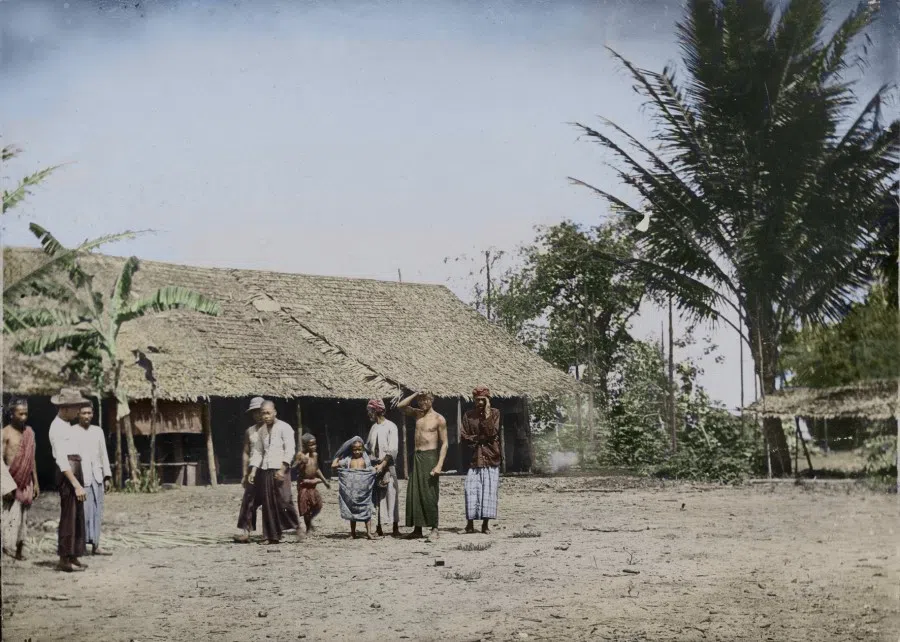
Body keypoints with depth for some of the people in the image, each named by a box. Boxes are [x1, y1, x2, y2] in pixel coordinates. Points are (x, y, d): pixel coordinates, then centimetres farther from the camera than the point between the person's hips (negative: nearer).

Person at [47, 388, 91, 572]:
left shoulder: (67, 426, 17)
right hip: (67, 473, -10)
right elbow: (61, 459, -20)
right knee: (69, 516, -7)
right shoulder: (58, 428, -14)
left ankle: (73, 557, 20)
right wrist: (76, 484, -24)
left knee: (77, 516, 13)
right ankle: (65, 559, -2)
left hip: (75, 471, 10)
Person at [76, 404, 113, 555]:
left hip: (97, 477, 5)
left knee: (97, 512, 5)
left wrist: (107, 477, 11)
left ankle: (95, 545, 9)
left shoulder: (98, 431, 13)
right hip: (80, 477, -5)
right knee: (83, 511, -6)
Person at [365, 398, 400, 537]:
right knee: (376, 498, 4)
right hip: (374, 468, 6)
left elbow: (392, 450, -12)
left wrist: (382, 465, -20)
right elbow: (367, 447, 20)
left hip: (387, 467, -6)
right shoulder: (373, 427, 14)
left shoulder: (390, 426, -5)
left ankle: (395, 528, -3)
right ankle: (379, 528, 8)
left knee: (390, 496, -6)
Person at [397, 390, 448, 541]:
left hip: (430, 456, -6)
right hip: (417, 456, 6)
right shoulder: (418, 414, 14)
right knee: (414, 493, 3)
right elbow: (400, 406, 11)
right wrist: (415, 394, 1)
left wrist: (439, 465, -16)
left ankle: (434, 529, -5)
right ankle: (417, 528, 7)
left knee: (429, 494, -8)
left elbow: (444, 443, -7)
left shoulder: (439, 419, -4)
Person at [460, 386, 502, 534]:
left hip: (491, 458, -1)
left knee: (489, 490, -3)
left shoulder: (494, 413, 5)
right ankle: (470, 522, -4)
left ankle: (485, 524, 2)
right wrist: (479, 438, -8)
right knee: (471, 490, -9)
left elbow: (492, 433, -8)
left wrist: (487, 415, -11)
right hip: (474, 459, 1)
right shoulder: (468, 415, 9)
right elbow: (463, 436, 4)